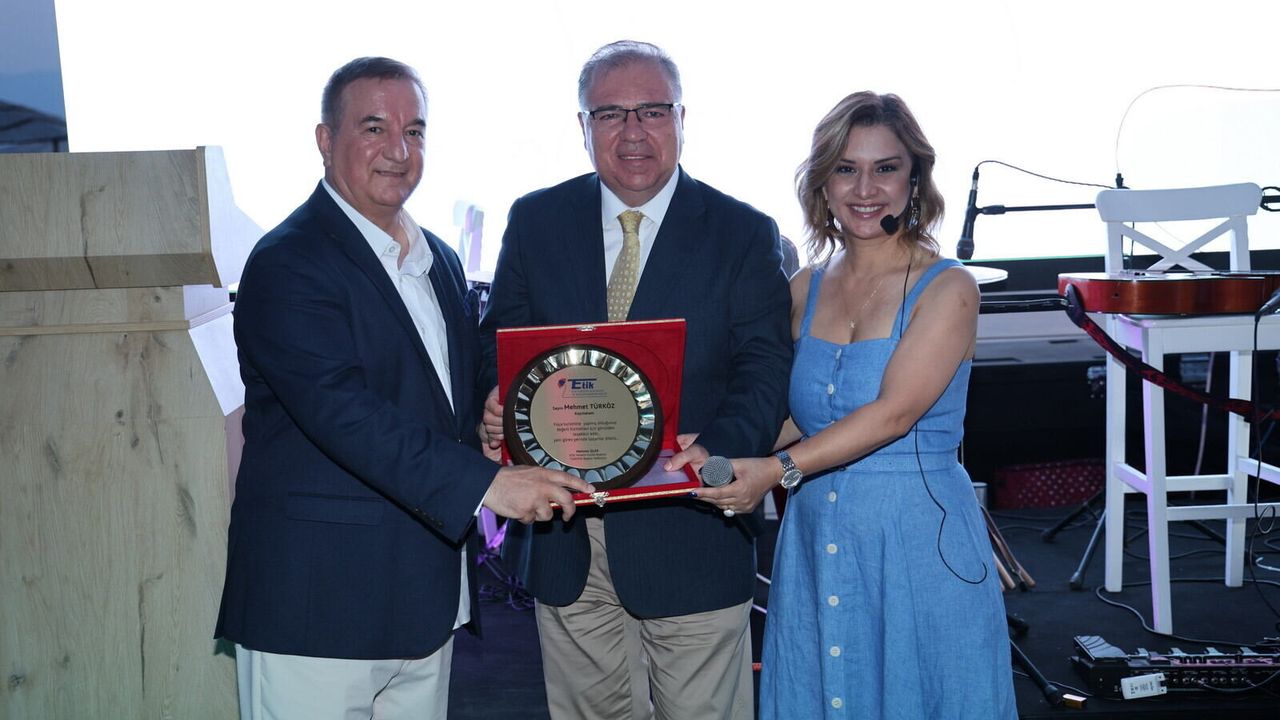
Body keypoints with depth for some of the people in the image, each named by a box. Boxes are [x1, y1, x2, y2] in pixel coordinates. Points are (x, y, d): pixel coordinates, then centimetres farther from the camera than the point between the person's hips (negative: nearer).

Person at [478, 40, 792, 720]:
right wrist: (497, 407, -16)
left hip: (689, 535, -2)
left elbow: (765, 369, -9)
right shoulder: (534, 221, 4)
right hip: (562, 541, 3)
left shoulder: (744, 234, -3)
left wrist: (715, 453, -28)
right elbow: (498, 342, 7)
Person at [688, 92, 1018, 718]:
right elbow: (795, 411, 11)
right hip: (815, 539, 5)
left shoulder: (946, 288, -8)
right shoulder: (805, 289, 7)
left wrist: (778, 469, -25)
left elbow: (893, 411, -18)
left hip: (920, 539, -5)